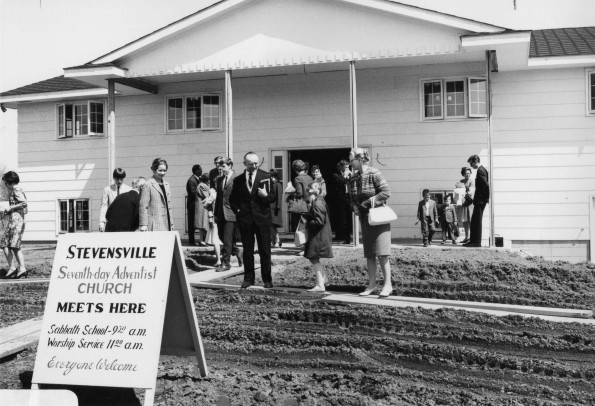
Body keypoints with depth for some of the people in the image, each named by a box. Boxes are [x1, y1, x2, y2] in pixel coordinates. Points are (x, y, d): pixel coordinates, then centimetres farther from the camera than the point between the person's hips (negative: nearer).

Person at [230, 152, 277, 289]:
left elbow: (274, 196, 3)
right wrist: (237, 210, 2)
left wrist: (266, 196, -18)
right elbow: (232, 199, 17)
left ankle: (267, 279, 11)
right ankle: (248, 278, 17)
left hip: (262, 218, -2)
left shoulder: (265, 177, 2)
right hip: (245, 219, 2)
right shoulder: (238, 180, 7)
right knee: (247, 251, 8)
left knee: (265, 251, 2)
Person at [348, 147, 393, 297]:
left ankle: (388, 284, 0)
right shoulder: (353, 178, 7)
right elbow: (352, 197, 18)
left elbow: (386, 192, -16)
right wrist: (354, 207, -2)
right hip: (364, 218, 7)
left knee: (381, 253, -8)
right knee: (369, 254, 9)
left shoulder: (374, 174, -13)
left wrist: (369, 202, -18)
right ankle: (371, 284, 16)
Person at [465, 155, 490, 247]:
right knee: (474, 221, 14)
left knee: (477, 221, -4)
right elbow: (486, 185, 18)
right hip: (480, 200, 10)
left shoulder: (480, 171, -16)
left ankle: (477, 242, 0)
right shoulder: (483, 169, 14)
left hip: (480, 200, -10)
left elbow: (486, 185, -23)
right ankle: (473, 241, 19)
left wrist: (487, 198, -16)